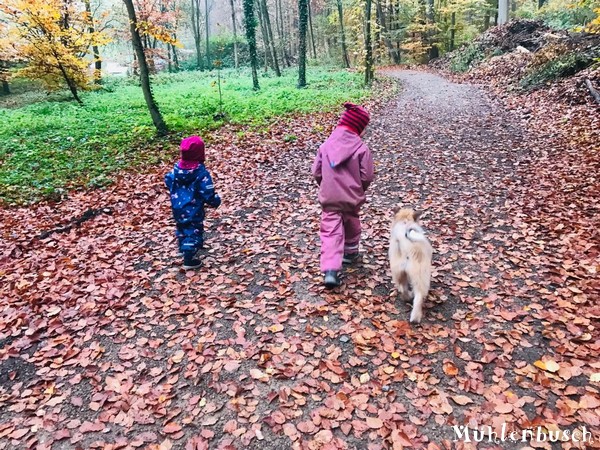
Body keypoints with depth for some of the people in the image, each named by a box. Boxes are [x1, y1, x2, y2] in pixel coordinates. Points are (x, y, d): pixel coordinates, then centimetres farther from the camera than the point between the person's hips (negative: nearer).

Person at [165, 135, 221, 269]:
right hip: (193, 210, -7)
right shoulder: (201, 172, -25)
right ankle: (189, 259, 10)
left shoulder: (177, 168, -6)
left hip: (178, 208, 7)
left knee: (182, 228, 27)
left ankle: (184, 248, 48)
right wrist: (216, 201, -3)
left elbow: (168, 180, 10)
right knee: (193, 231, 6)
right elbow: (207, 193, -23)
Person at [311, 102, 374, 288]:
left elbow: (316, 172, 3)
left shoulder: (326, 145, 0)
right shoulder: (361, 148, -10)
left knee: (330, 232, -1)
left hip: (328, 198, 1)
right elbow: (367, 176, -9)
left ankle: (330, 271, -14)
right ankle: (350, 252, 46)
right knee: (351, 227, 24)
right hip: (352, 198, -1)